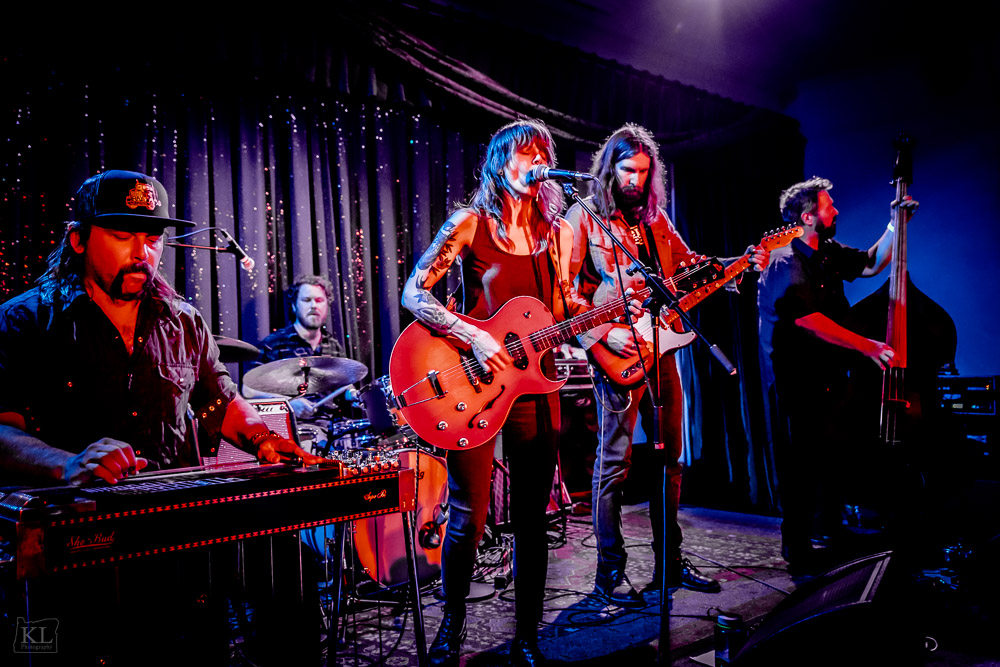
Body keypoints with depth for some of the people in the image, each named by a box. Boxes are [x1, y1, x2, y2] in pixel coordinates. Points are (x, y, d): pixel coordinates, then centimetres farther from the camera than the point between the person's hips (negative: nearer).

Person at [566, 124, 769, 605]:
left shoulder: (655, 218, 16)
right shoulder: (583, 217, -2)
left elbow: (689, 265, 21)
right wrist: (604, 334, -17)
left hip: (660, 347, 7)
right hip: (617, 352, -7)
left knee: (670, 459, 11)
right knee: (615, 464, -2)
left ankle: (670, 562, 24)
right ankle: (610, 573, 10)